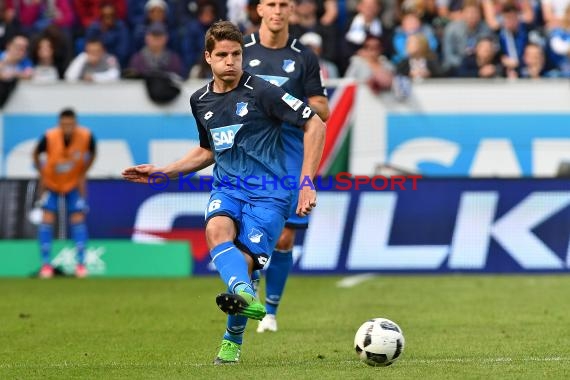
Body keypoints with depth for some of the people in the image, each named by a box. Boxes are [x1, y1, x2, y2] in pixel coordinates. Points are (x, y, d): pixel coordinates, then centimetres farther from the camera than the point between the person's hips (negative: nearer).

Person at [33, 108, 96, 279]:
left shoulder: (86, 136, -25)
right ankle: (46, 264, -2)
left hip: (74, 183, 1)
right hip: (51, 183, -1)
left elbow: (92, 155, -3)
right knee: (48, 218, -9)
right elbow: (36, 154, -7)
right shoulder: (49, 138, -29)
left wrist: (82, 175, -6)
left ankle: (81, 263, 3)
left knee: (78, 218, -5)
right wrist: (42, 175, -8)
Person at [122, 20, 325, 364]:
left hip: (268, 192, -4)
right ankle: (245, 295, -53)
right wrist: (161, 172, 23)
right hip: (227, 187, 4)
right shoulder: (201, 101, 11)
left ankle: (233, 339, 2)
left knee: (243, 263, -17)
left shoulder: (261, 92, -9)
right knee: (217, 230, -30)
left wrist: (307, 183, -12)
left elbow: (315, 126, -8)